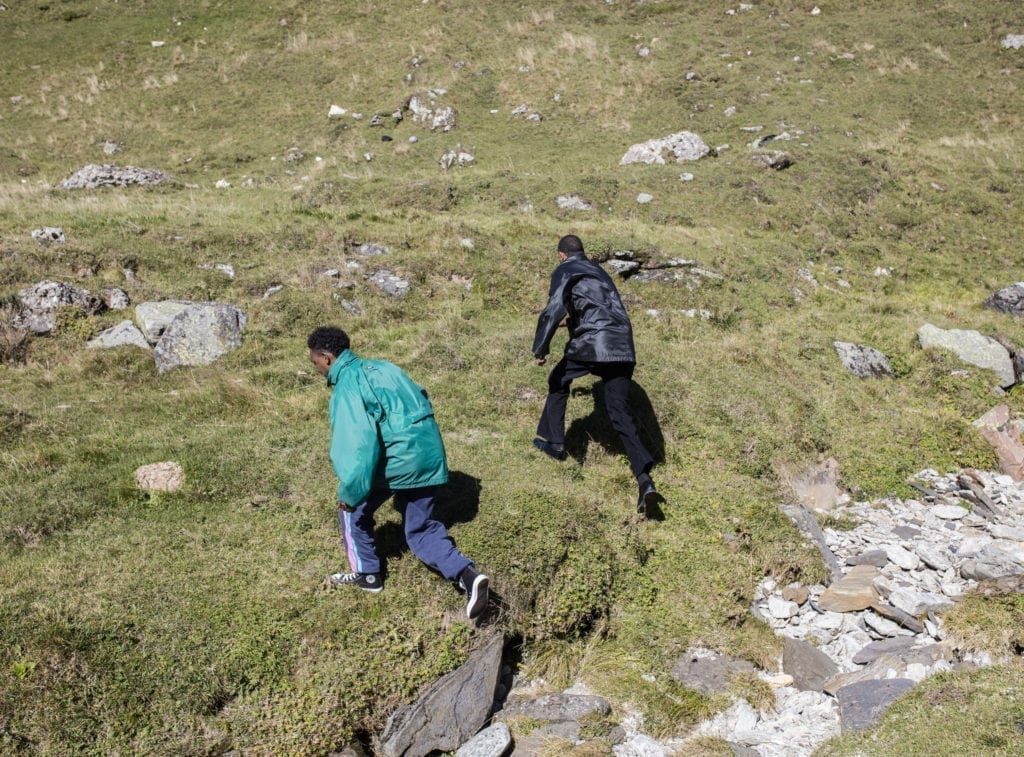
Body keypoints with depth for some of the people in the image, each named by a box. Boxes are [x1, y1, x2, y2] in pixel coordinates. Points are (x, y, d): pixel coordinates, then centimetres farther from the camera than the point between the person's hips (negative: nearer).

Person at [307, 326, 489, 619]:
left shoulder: (347, 388, -10)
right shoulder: (379, 367, 16)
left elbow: (358, 444, -21)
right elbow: (419, 401, 22)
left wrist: (350, 492, -13)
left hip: (397, 460, -8)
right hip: (430, 453, 8)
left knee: (353, 511, 19)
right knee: (421, 529, 17)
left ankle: (367, 574, 30)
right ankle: (466, 574, -3)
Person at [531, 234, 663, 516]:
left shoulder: (565, 271, 5)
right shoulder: (599, 271, 29)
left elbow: (554, 309, -10)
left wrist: (540, 349, -4)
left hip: (591, 344, -6)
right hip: (623, 347, 6)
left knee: (558, 382, 24)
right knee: (619, 411, 1)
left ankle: (554, 442, 29)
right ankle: (645, 480, -14)